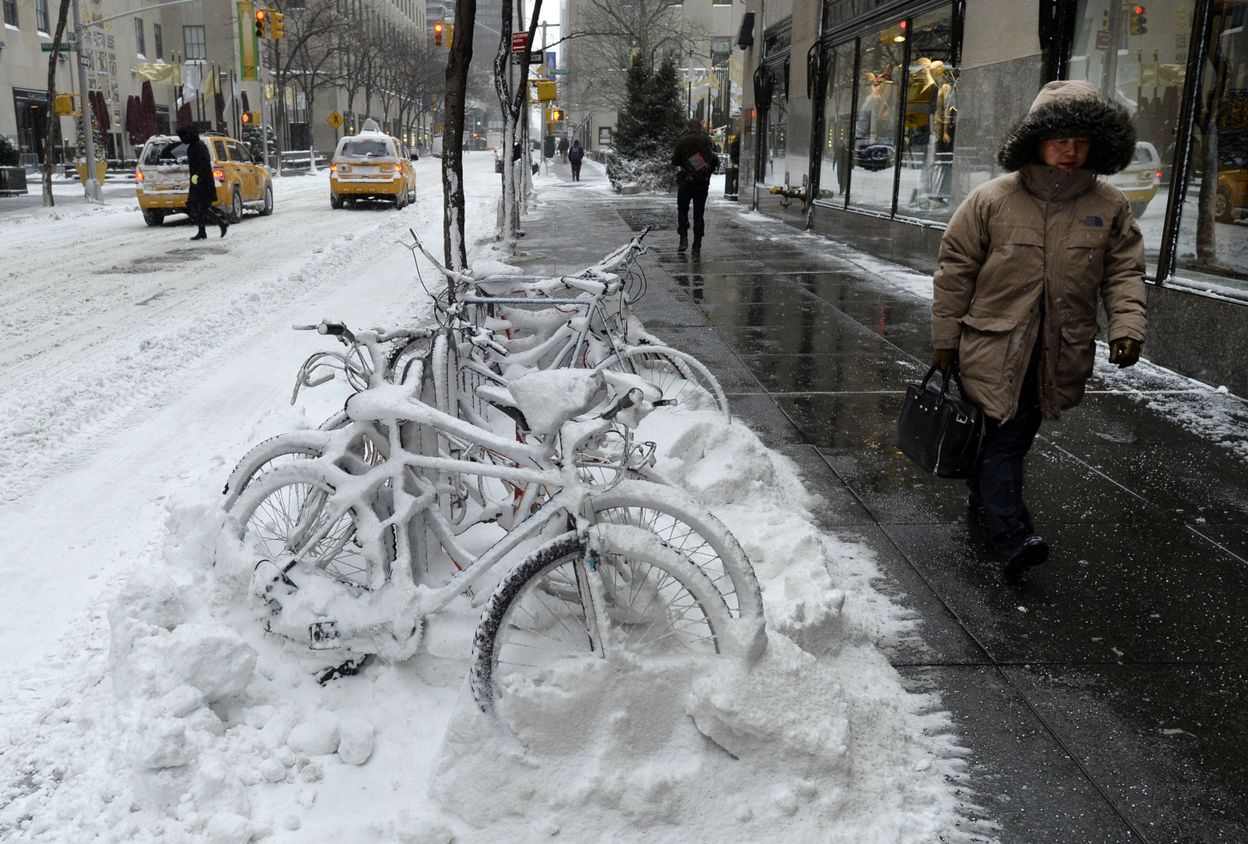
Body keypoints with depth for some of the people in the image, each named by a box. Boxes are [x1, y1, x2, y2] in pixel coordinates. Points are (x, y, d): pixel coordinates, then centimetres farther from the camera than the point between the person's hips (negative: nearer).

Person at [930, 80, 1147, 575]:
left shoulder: (1109, 207, 0)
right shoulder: (991, 200, -7)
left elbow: (1124, 273, 6)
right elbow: (955, 272, -2)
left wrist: (1126, 325, -12)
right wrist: (945, 340, 0)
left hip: (1059, 354, 3)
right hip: (994, 348, -3)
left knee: (1017, 435, 16)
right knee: (1003, 434, -6)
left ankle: (983, 501, 37)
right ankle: (1011, 533, -5)